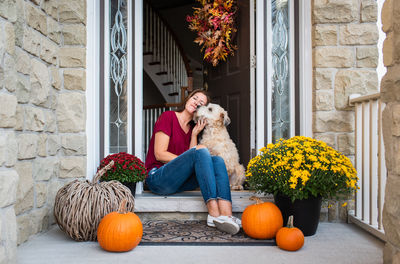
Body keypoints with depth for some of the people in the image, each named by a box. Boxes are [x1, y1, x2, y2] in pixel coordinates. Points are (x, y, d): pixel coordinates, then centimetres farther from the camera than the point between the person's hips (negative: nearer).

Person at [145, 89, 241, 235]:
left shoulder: (192, 128, 20)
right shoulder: (168, 116, 1)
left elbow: (194, 156, 4)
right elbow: (159, 154, -10)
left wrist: (194, 134, -1)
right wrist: (186, 160, -12)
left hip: (179, 182, 6)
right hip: (157, 177, -6)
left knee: (217, 160, -19)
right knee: (201, 150, -28)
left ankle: (226, 215, -44)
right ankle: (214, 213, -41)